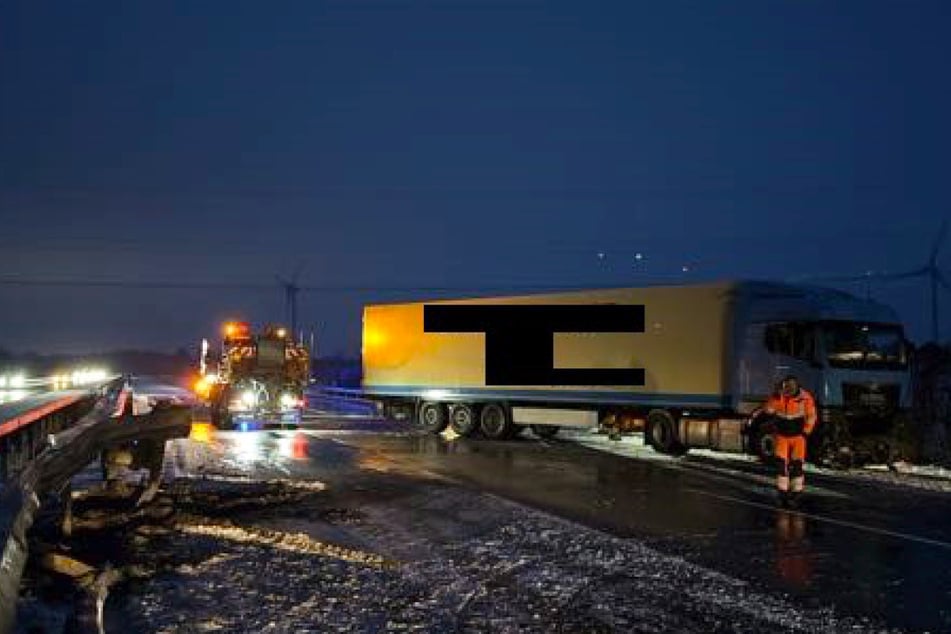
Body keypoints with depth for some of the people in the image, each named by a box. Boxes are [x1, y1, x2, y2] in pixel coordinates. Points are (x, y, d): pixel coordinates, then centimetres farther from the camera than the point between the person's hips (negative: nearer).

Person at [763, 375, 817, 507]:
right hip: (781, 436, 2)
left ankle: (796, 495, 4)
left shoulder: (805, 397, -13)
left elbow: (811, 416, -5)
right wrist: (777, 395, -21)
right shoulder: (778, 396, -7)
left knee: (796, 465, -4)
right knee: (781, 464, -4)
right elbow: (768, 409, -13)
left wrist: (805, 433, -6)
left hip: (798, 436, -2)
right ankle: (782, 492, 6)